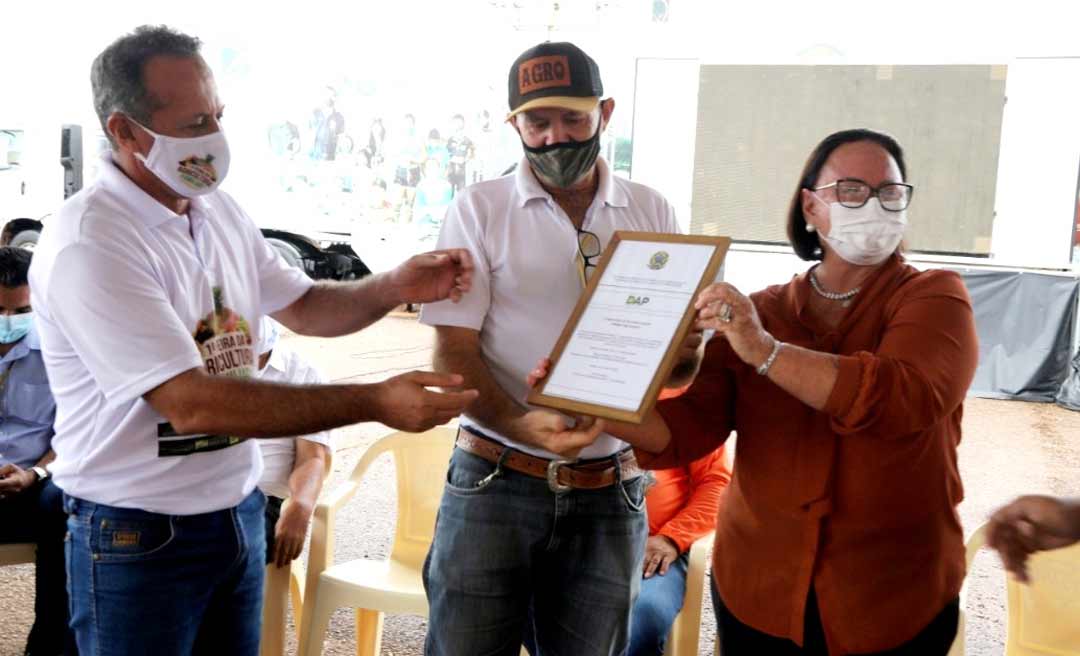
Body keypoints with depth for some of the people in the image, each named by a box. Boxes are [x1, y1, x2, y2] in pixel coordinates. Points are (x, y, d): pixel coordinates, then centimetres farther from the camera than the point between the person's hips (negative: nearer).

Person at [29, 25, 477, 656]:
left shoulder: (219, 210, 2)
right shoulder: (88, 245, -22)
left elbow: (300, 304, 13)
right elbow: (192, 406, -28)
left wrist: (397, 286, -8)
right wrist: (376, 403, -30)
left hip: (240, 510, 7)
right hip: (139, 536, -6)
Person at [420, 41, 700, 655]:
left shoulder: (652, 212, 5)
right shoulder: (479, 209, -2)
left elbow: (679, 368, 9)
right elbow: (454, 351, -7)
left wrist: (687, 348, -15)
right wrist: (523, 425, -24)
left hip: (610, 492, 2)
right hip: (495, 481, -2)